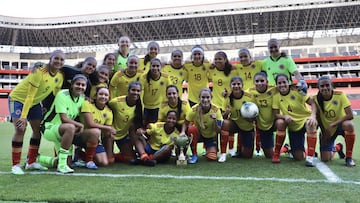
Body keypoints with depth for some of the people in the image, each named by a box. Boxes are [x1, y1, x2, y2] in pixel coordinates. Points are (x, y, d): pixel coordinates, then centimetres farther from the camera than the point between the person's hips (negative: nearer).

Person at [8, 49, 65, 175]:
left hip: (35, 102, 7)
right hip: (18, 99, -7)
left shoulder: (60, 76, -8)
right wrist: (24, 116, -32)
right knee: (20, 130, -17)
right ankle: (15, 165, -8)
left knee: (38, 130, 4)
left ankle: (31, 162, 18)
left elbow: (56, 94, 4)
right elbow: (30, 96, -29)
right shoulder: (40, 71, -29)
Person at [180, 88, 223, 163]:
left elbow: (218, 131, -19)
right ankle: (194, 155, -13)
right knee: (191, 129, -33)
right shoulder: (194, 109, -22)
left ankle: (208, 148, 18)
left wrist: (215, 121, -38)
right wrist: (183, 132, -32)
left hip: (211, 136, 0)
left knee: (211, 158, -21)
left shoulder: (216, 110, -22)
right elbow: (186, 123, -12)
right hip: (199, 134, 0)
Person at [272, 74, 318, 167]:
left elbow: (312, 103, -16)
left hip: (305, 119, -2)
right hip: (293, 125, 3)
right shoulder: (276, 97, -7)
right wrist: (285, 116, -29)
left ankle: (310, 156, -28)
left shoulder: (297, 90, -14)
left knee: (311, 124, -36)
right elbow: (276, 114, -8)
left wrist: (313, 116, -35)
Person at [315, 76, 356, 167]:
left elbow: (350, 115, -24)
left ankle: (348, 157, -19)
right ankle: (337, 148, 31)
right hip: (327, 130, 2)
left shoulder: (340, 95, -19)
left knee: (349, 125, -39)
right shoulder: (316, 99, -14)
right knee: (325, 159, -7)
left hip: (340, 125, -2)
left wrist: (332, 125, -26)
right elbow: (318, 118, -4)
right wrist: (324, 132, -10)